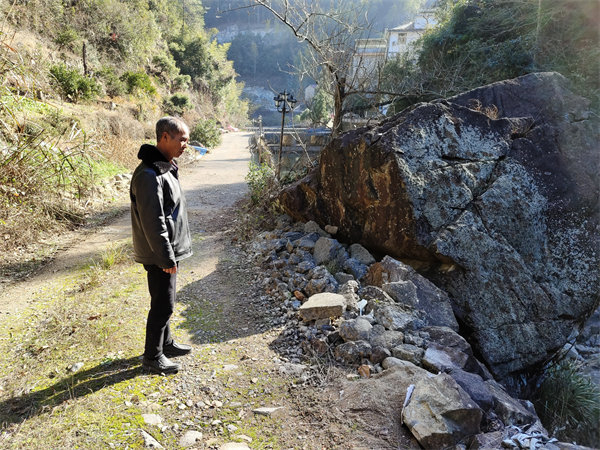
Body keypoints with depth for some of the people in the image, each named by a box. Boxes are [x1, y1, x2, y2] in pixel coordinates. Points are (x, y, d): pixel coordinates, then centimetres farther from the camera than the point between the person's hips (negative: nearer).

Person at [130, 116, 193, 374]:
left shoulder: (166, 167, 9)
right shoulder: (149, 175, -23)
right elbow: (153, 222, -25)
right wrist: (166, 258, -20)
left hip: (169, 251, 10)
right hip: (159, 255, -10)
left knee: (164, 302, 21)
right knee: (162, 305, 3)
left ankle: (165, 343, 38)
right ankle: (152, 357, 20)